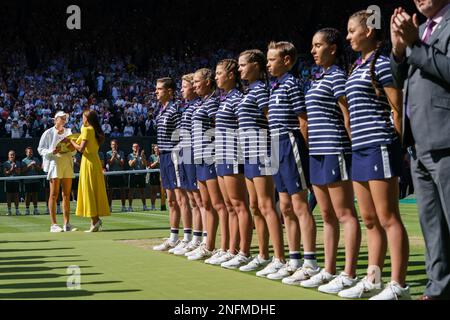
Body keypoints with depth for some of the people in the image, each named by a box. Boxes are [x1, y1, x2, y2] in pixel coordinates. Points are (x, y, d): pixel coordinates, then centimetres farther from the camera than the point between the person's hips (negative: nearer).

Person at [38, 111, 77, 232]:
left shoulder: (68, 132, 16)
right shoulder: (49, 133, 2)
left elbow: (74, 151, 18)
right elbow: (40, 149, 0)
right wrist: (52, 152, -16)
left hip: (67, 163, 5)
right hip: (54, 163, -5)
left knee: (66, 195, 4)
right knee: (54, 195, -5)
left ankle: (67, 224, 6)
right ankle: (53, 224, -5)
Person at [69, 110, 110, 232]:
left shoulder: (87, 130, -11)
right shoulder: (96, 131, 13)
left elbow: (81, 149, -17)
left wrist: (71, 141, -2)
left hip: (88, 161, -8)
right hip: (96, 161, 8)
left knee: (89, 190, -5)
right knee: (96, 189, 8)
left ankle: (94, 220, -8)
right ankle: (97, 219, 8)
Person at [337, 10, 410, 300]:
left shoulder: (381, 63, -8)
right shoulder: (358, 67, 18)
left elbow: (397, 108, -10)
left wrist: (400, 144, -9)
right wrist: (356, 140, 15)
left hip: (380, 147, -9)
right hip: (360, 149, 9)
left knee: (388, 218, -7)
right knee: (370, 220, 11)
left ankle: (398, 286, -5)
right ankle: (373, 281, 17)